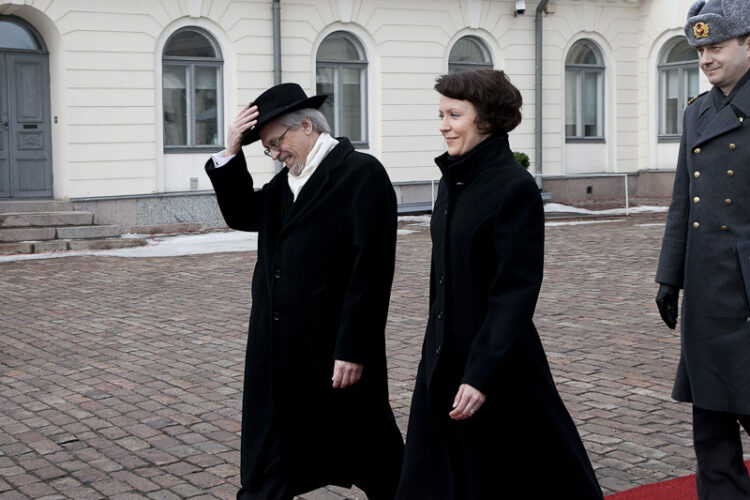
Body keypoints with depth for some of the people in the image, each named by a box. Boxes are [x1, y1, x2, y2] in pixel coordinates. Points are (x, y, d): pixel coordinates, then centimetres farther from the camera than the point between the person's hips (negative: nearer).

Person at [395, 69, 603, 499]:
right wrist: (438, 354, 18)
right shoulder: (453, 181, 8)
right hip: (444, 359, 8)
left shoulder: (516, 187, -17)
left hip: (497, 362, -8)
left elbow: (516, 291, -21)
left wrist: (482, 374, -24)